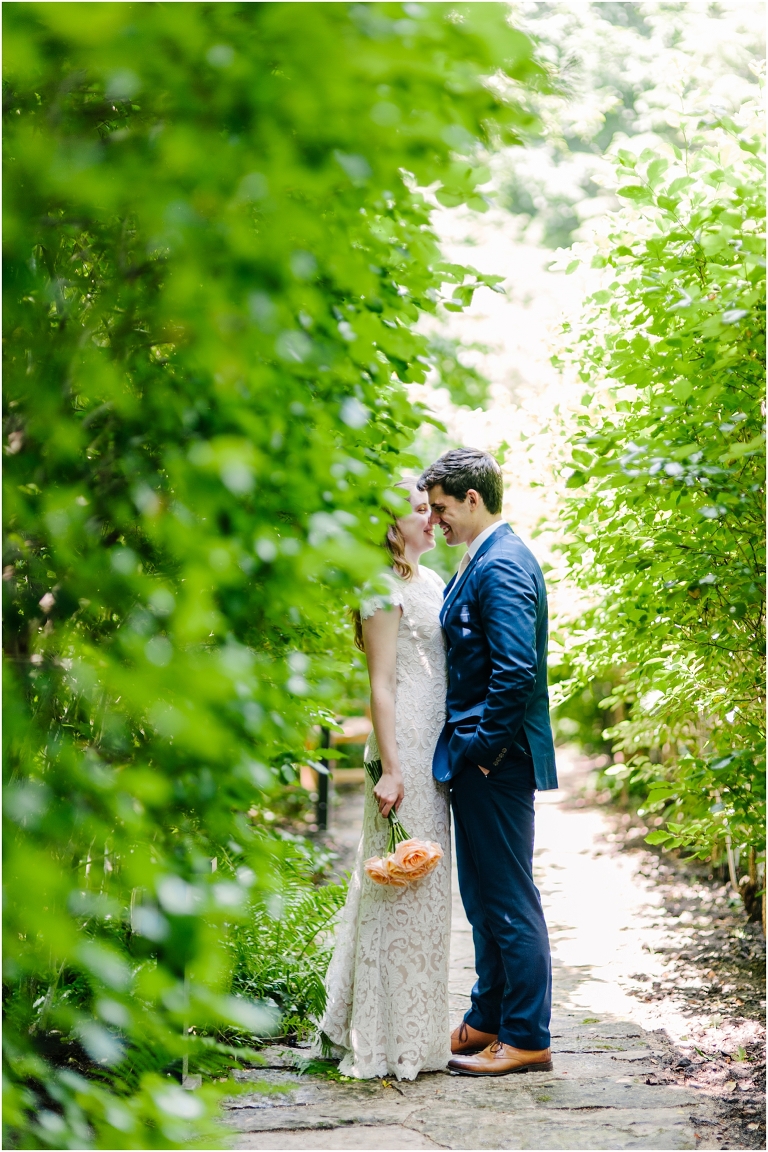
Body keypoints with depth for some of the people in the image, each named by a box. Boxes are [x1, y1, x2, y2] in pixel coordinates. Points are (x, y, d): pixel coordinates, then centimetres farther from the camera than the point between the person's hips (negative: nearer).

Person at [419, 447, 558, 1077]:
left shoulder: (502, 565, -17)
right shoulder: (486, 560, 15)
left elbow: (516, 669, -25)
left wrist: (484, 747, -18)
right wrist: (467, 748, 15)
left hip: (496, 762, -10)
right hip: (479, 755, 10)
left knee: (510, 901, -2)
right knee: (484, 899, 17)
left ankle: (527, 1039, 6)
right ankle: (489, 1021, 28)